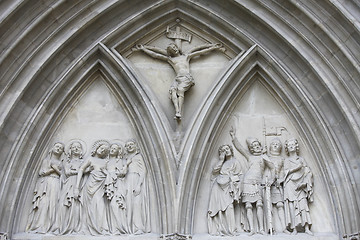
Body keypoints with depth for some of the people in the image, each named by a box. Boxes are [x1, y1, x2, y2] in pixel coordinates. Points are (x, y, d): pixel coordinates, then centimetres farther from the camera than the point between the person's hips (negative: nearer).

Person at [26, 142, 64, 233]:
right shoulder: (46, 160, 19)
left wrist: (56, 169, -2)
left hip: (54, 183, 0)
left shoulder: (60, 162, 20)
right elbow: (41, 172, 7)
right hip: (44, 182, 0)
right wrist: (52, 170, -3)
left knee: (51, 202, -14)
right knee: (42, 203, -13)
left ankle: (48, 227, -20)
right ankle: (38, 226, -17)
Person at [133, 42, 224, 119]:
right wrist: (143, 48, 30)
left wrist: (214, 47, 33)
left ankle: (180, 112, -45)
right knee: (173, 90, -30)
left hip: (187, 77, -1)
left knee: (180, 90, -30)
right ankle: (176, 110, -49)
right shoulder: (169, 59, 29)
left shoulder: (186, 56, 29)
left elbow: (201, 51, 31)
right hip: (177, 78, 2)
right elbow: (154, 54, 30)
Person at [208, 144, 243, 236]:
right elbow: (214, 172, 12)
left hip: (227, 188, -5)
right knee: (218, 207, -6)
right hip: (218, 187, 5)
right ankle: (219, 229, -6)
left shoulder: (235, 162, 11)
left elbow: (238, 177, 4)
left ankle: (231, 230, -19)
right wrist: (221, 160, 11)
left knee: (228, 206, -19)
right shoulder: (222, 163, 25)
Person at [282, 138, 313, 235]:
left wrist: (305, 182, -5)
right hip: (291, 185, -1)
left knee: (303, 204, -8)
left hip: (300, 185, 1)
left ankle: (307, 228, -9)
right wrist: (297, 167, -11)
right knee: (292, 205, -8)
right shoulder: (287, 160, 12)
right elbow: (286, 171, -2)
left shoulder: (301, 159, 16)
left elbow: (308, 172, 10)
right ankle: (294, 229, -8)